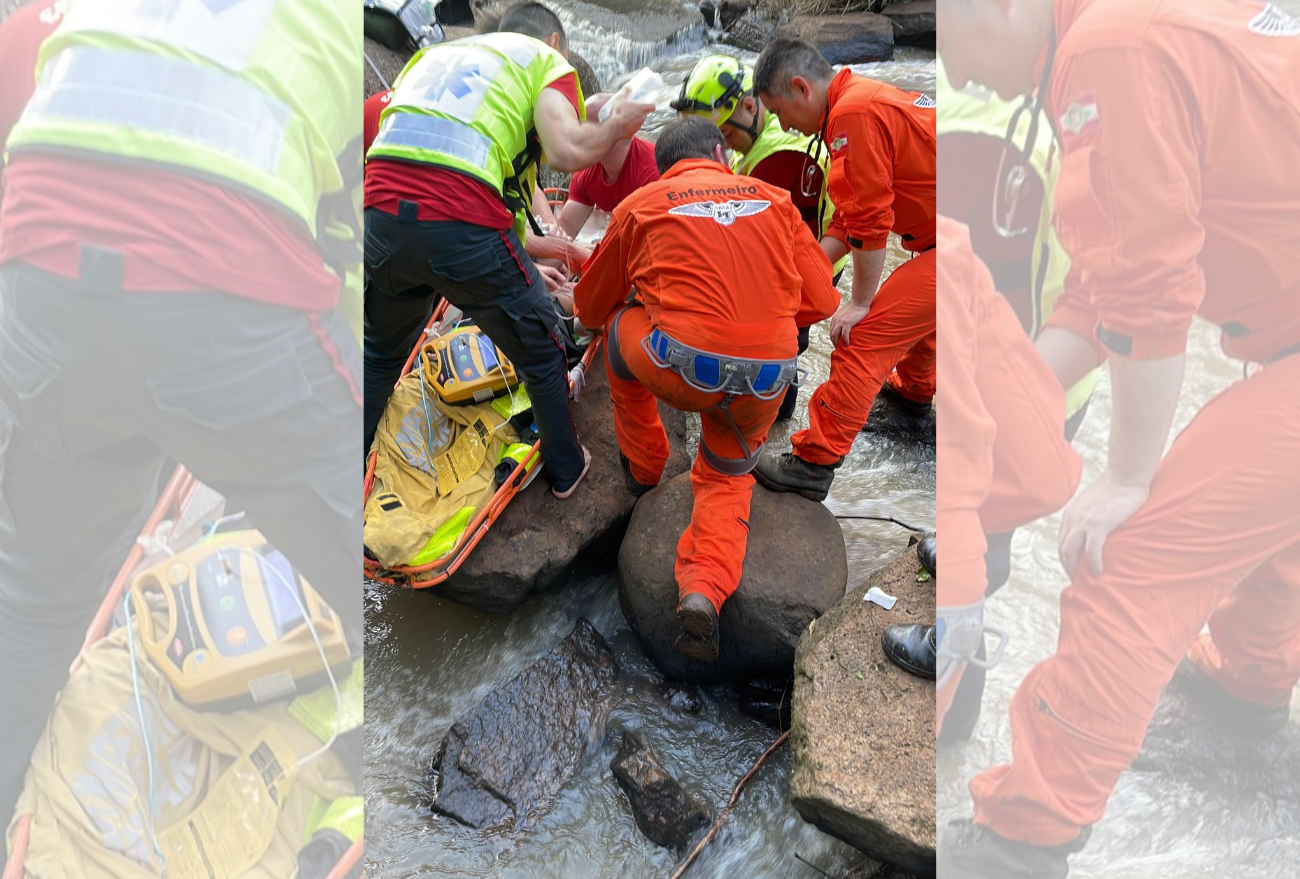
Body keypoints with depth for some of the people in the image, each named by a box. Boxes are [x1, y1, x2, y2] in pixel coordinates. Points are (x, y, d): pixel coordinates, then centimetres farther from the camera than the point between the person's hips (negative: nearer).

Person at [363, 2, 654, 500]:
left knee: (381, 352, 31)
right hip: (465, 229, -5)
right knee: (541, 353, 20)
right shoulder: (547, 59, 15)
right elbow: (567, 151, -7)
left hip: (380, 217, 5)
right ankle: (566, 468, 37)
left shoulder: (436, 53, 33)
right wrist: (616, 126, 16)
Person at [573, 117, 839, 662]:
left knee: (621, 330, 29)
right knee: (727, 479, 26)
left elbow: (591, 309, 22)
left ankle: (644, 468, 42)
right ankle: (704, 591, 0)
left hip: (684, 368, -2)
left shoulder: (641, 204, 12)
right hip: (769, 379, 3)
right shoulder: (773, 198, 17)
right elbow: (820, 302, 14)